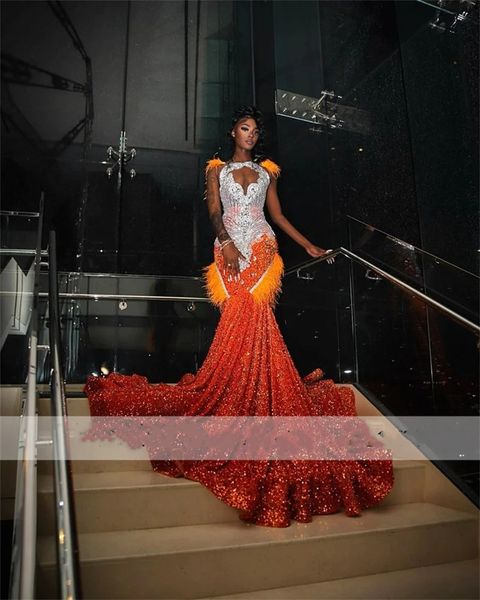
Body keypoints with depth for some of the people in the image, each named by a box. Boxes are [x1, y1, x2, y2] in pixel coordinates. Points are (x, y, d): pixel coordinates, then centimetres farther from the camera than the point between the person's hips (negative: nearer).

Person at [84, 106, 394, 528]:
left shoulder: (267, 170, 19)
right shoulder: (217, 169, 15)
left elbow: (277, 214, 20)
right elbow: (214, 211, 1)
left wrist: (308, 245, 16)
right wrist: (225, 241, -18)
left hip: (261, 251, 1)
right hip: (230, 251, -1)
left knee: (247, 320, -12)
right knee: (244, 322, -11)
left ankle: (243, 400, -5)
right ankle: (246, 399, -2)